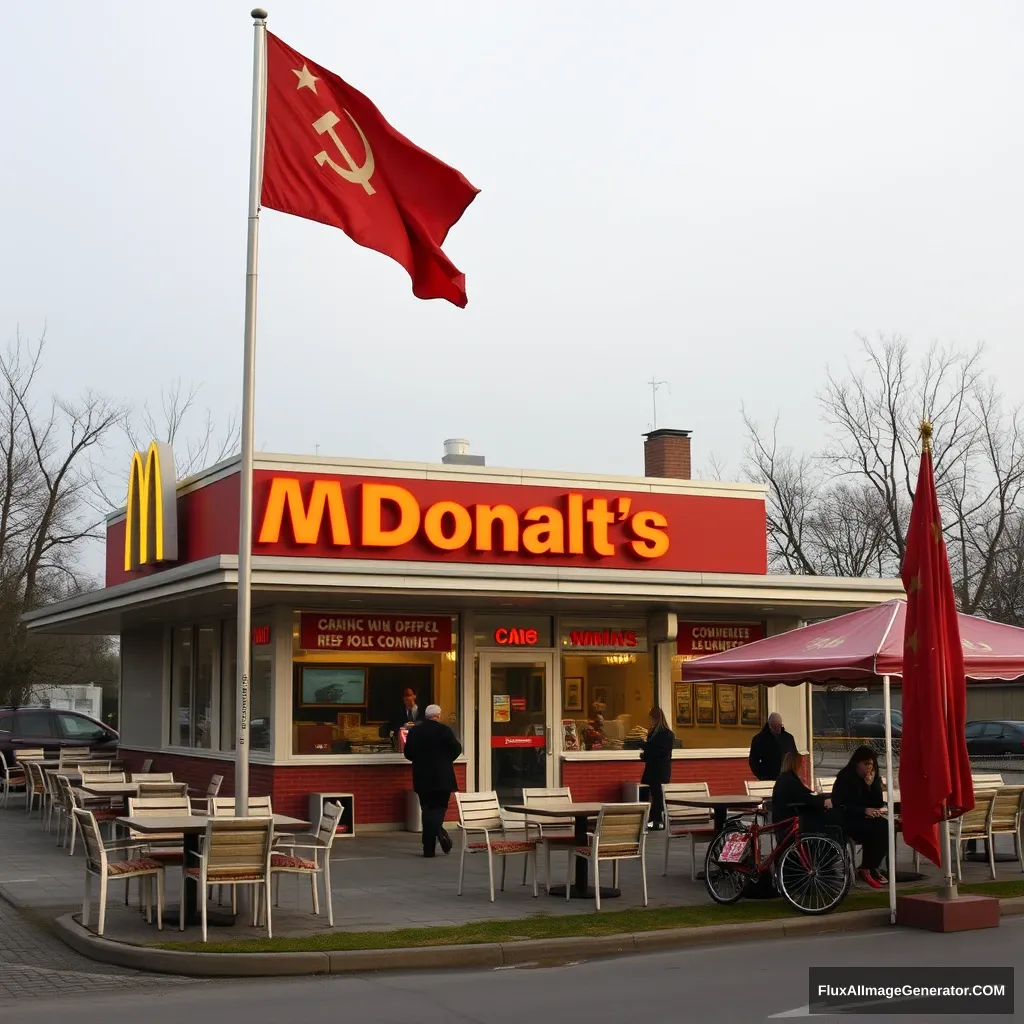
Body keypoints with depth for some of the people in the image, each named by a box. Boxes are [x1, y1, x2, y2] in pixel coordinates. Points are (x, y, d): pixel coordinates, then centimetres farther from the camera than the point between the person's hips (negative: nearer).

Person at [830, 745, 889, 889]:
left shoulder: (874, 777, 8)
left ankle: (872, 867, -16)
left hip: (868, 819, 6)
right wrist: (864, 810, -24)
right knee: (877, 828, -32)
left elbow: (879, 803, 3)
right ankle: (866, 868, -19)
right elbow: (839, 806, -15)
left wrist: (871, 784, -13)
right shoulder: (845, 778, -9)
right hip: (848, 820, -6)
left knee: (885, 826, -26)